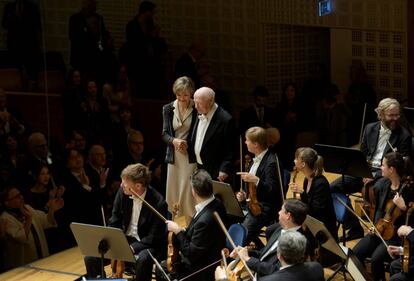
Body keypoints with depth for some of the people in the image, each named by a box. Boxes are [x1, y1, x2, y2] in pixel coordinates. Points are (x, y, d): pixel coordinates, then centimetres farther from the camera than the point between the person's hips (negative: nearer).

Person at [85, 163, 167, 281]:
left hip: (146, 244, -5)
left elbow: (154, 237, -18)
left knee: (143, 260, -39)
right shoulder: (123, 192, -6)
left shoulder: (158, 203, -21)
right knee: (90, 257, -14)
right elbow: (114, 223, 5)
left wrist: (131, 249, -29)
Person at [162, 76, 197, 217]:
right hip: (174, 157, 4)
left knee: (188, 195, -9)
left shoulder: (197, 109, -5)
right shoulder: (168, 109, 6)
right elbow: (164, 134, 6)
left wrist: (187, 144, -11)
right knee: (172, 195, 6)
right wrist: (174, 141, -14)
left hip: (191, 158, -4)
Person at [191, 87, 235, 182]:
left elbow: (230, 151, -15)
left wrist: (223, 172, -18)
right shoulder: (200, 115, 7)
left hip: (214, 174, -7)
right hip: (198, 169, 7)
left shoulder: (225, 120, -17)